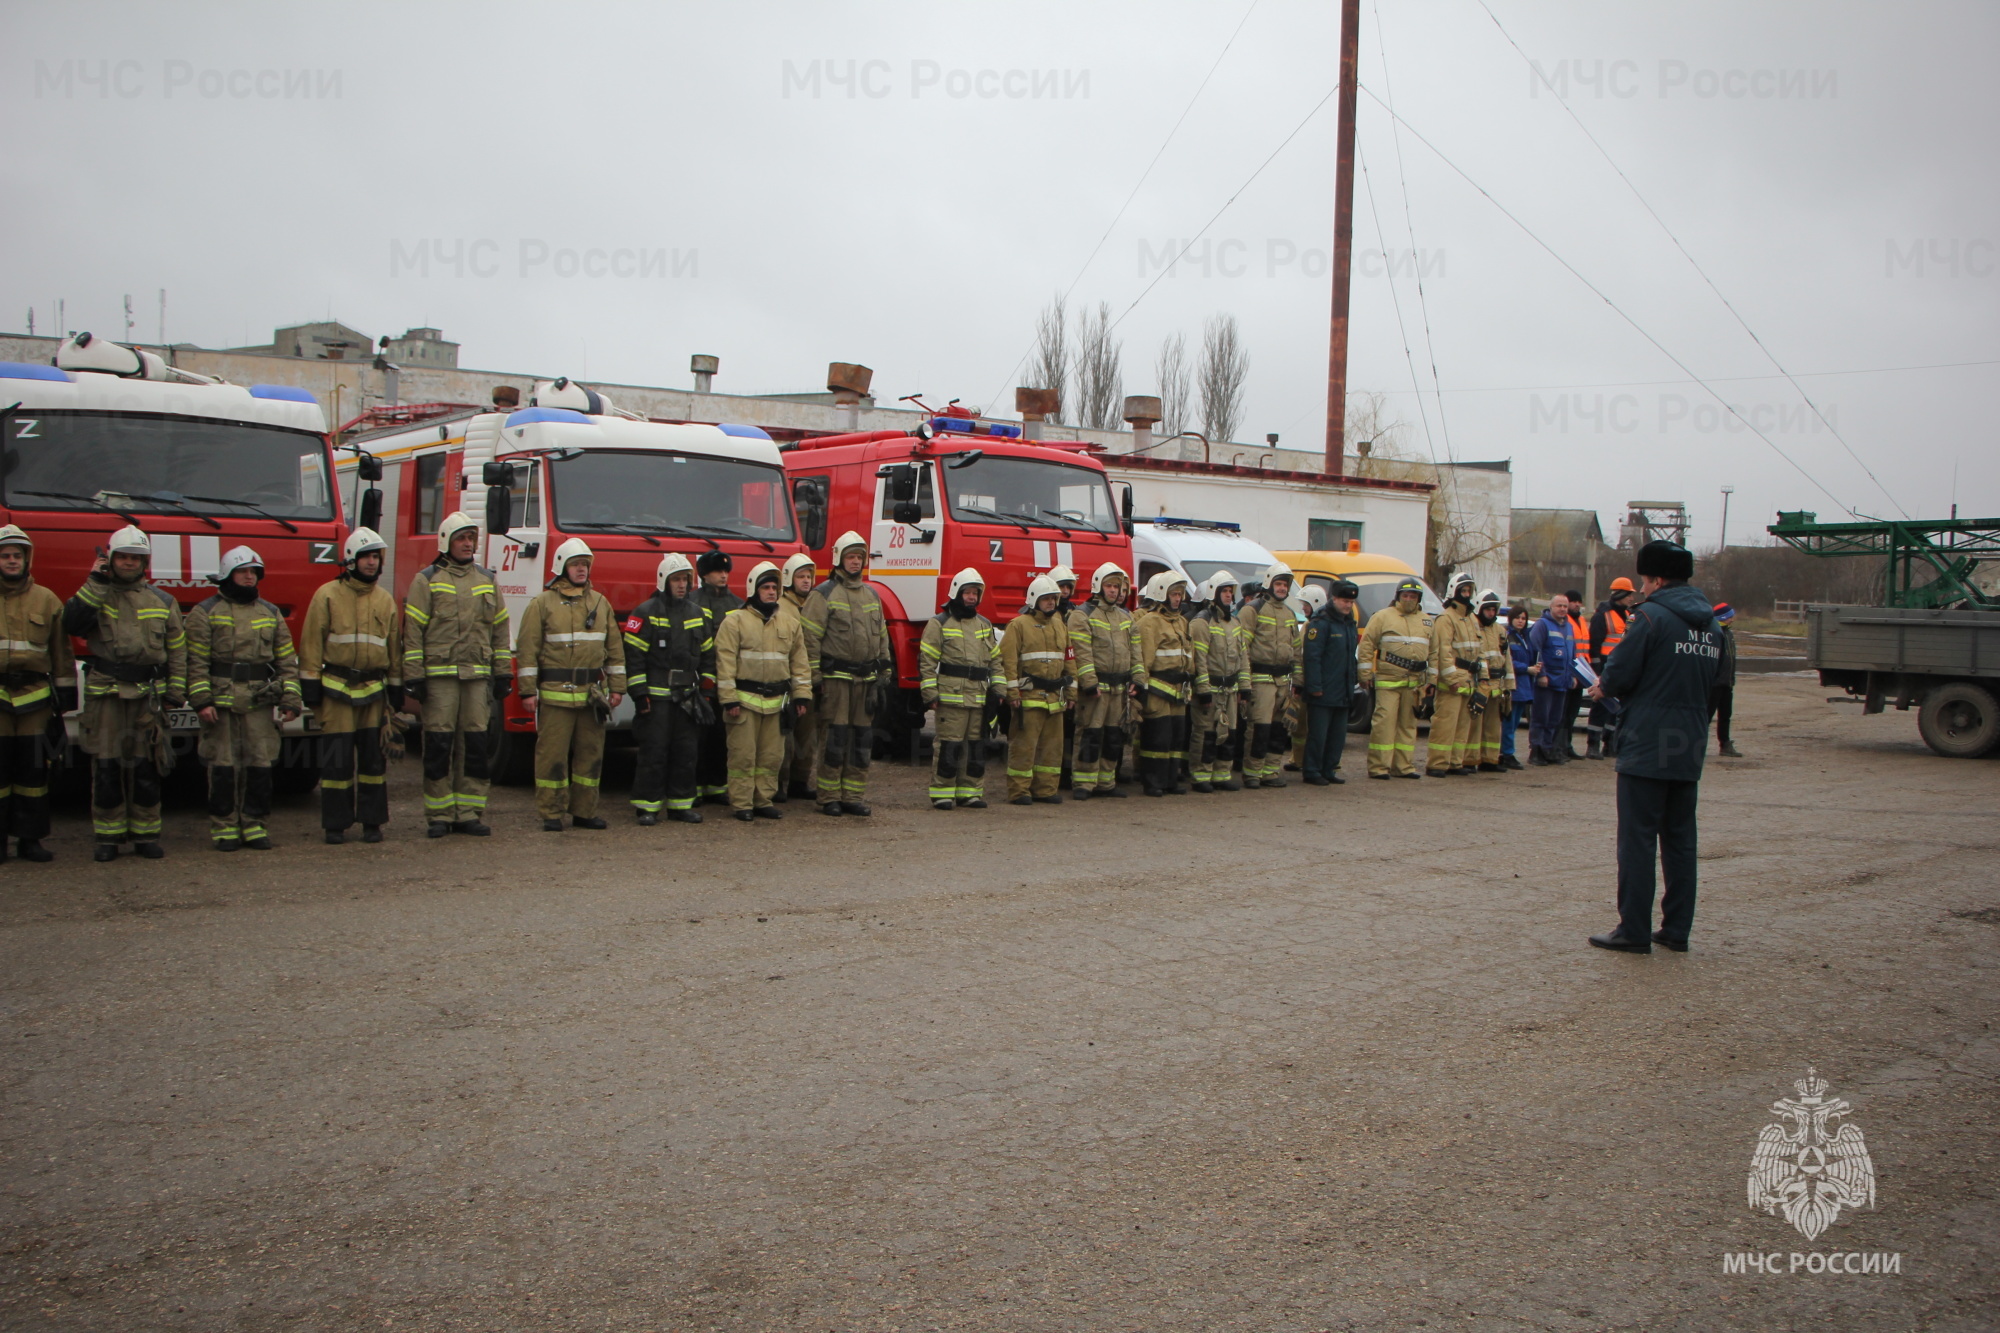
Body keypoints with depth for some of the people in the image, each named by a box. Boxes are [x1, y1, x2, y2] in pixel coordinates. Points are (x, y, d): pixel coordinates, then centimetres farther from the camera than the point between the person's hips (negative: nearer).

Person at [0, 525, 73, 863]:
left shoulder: (47, 600, 10)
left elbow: (61, 651, 13)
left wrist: (65, 692, 9)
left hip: (35, 698, 1)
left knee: (33, 771, 3)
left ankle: (29, 839, 10)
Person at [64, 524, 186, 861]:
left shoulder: (162, 602, 12)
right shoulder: (94, 594, 8)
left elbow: (177, 649, 12)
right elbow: (72, 624, -13)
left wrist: (175, 691, 5)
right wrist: (96, 583, -12)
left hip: (148, 696, 1)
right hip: (105, 695, -1)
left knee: (146, 767, 4)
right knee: (106, 766, 1)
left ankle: (145, 834, 12)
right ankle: (108, 837, 9)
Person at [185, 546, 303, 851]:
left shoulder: (271, 614, 14)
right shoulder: (205, 613, 3)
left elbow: (287, 660, 13)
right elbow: (196, 661, -3)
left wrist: (290, 699, 4)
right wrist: (201, 700, -12)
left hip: (259, 702, 3)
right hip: (220, 701, -3)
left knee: (260, 765, 2)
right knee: (223, 766, 0)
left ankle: (255, 823, 12)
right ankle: (223, 826, 9)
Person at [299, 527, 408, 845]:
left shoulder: (385, 600, 12)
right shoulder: (327, 595, 2)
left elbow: (394, 648, 17)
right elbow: (311, 643, 0)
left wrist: (397, 691, 13)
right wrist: (310, 687, -5)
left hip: (374, 690, 3)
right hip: (337, 690, -3)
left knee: (374, 758, 4)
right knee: (337, 760, -1)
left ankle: (372, 822, 13)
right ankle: (335, 825, 8)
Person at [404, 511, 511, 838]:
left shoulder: (487, 580, 16)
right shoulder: (426, 580, 3)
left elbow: (499, 629, 17)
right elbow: (413, 631, -1)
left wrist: (503, 673, 12)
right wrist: (413, 676, -7)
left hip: (478, 676, 3)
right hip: (439, 675, -3)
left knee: (475, 745, 2)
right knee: (439, 746, -2)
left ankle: (469, 813, 9)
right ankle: (438, 816, 6)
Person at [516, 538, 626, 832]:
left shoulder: (600, 603, 13)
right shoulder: (542, 603, 0)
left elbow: (615, 648, 15)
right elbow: (527, 649, -3)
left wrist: (617, 687, 9)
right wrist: (528, 691, -9)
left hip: (593, 694, 4)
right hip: (555, 694, -4)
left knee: (591, 753, 8)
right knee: (552, 754, -1)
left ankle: (584, 811, 17)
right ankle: (551, 813, 7)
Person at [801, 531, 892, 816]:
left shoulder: (871, 595, 16)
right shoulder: (824, 594, -3)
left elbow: (882, 638, 20)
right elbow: (810, 638, -7)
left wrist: (883, 676, 15)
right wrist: (815, 678, -11)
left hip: (866, 679, 6)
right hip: (836, 677, -6)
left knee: (862, 738, 6)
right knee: (835, 738, -4)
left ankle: (854, 796, 14)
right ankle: (830, 798, 4)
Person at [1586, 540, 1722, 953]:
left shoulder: (1651, 616, -12)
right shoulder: (1710, 626, 12)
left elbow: (1620, 675, -16)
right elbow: (1710, 684, 18)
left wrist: (1605, 687, 8)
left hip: (1646, 747, -7)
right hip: (1690, 748, 7)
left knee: (1638, 839, -3)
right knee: (1680, 839, 12)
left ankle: (1633, 930, -1)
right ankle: (1677, 929, 16)